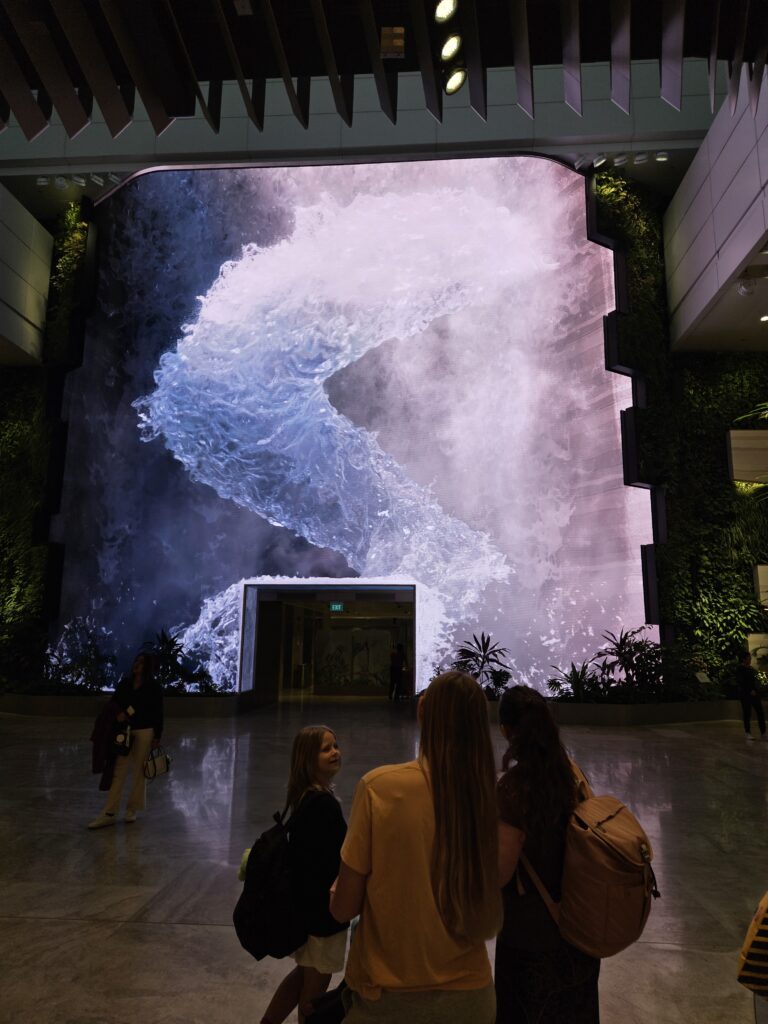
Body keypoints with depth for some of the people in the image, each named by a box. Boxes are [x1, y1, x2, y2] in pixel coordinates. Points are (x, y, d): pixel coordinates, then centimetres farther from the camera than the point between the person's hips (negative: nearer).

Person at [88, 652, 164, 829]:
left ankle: (132, 809, 20)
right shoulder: (124, 683, 6)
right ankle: (109, 813, 4)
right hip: (125, 731, 3)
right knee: (119, 771, 1)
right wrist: (118, 714, -13)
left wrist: (157, 736, -2)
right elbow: (114, 704, 9)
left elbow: (158, 713, -1)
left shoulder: (154, 687, -2)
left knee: (138, 771, 6)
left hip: (145, 732, -2)